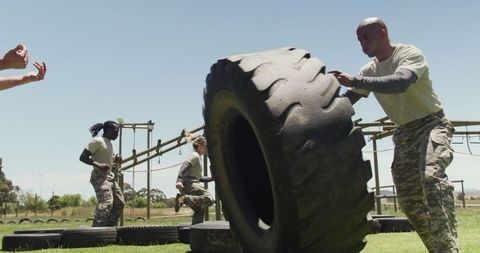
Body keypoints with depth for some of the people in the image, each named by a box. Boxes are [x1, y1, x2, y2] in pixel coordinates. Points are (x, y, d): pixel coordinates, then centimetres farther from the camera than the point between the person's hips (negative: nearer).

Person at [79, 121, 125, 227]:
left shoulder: (109, 143, 19)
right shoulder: (97, 141, -8)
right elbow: (83, 157, -14)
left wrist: (115, 160, 9)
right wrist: (98, 165, -27)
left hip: (110, 176, 10)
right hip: (99, 177, -10)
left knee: (119, 203, 7)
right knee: (106, 202, -24)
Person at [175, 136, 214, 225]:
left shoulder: (197, 158, 31)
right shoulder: (194, 156, 0)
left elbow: (199, 178, 36)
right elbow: (184, 166, -17)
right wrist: (179, 180, -33)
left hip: (190, 186, 10)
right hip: (188, 184, -10)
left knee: (199, 211, 11)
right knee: (209, 199, -26)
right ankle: (184, 198, -31)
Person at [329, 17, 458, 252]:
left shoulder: (410, 54, -14)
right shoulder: (370, 70, 6)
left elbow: (400, 83, -36)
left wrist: (354, 80, -43)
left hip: (432, 124, -7)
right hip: (404, 133, 7)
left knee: (432, 176, -32)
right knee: (408, 198, 2)